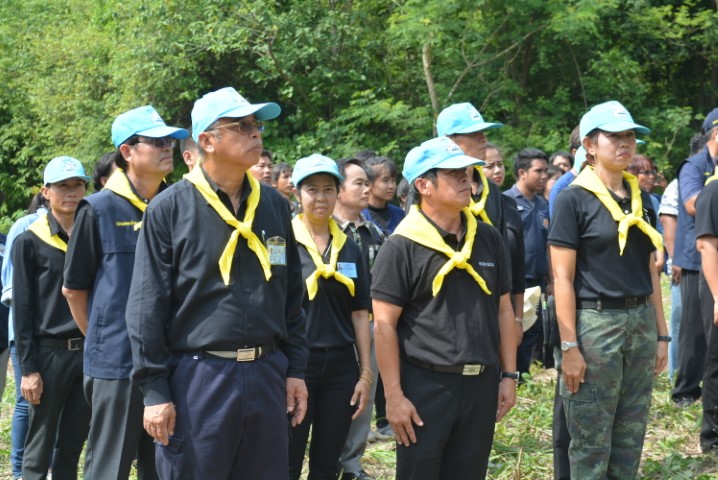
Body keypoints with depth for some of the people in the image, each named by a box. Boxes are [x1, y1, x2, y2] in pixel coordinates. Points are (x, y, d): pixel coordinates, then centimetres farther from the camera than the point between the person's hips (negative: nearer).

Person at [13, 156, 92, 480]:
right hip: (49, 352, -4)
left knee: (73, 444, 9)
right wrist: (28, 368, -9)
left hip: (88, 351, 4)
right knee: (39, 451, 0)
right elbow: (22, 308, -4)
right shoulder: (30, 242, -1)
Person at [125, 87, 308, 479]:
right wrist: (154, 390, -10)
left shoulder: (274, 205, 9)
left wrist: (295, 369, 10)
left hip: (267, 374, 5)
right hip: (197, 377, -5)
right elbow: (146, 308, -6)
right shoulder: (169, 209, -5)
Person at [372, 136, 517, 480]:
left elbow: (503, 310, 15)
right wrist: (394, 396, -12)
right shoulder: (402, 247, -7)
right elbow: (385, 325, -9)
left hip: (481, 385, 5)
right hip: (425, 385, -5)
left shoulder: (488, 239, 10)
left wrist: (509, 375, 10)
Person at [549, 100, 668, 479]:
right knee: (591, 445, 0)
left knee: (630, 439, 12)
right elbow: (563, 278, -10)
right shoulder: (574, 199, -8)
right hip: (594, 323, -6)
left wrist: (661, 334, 11)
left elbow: (650, 272, 15)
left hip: (641, 323, 6)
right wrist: (569, 345, -14)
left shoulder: (640, 200, 11)